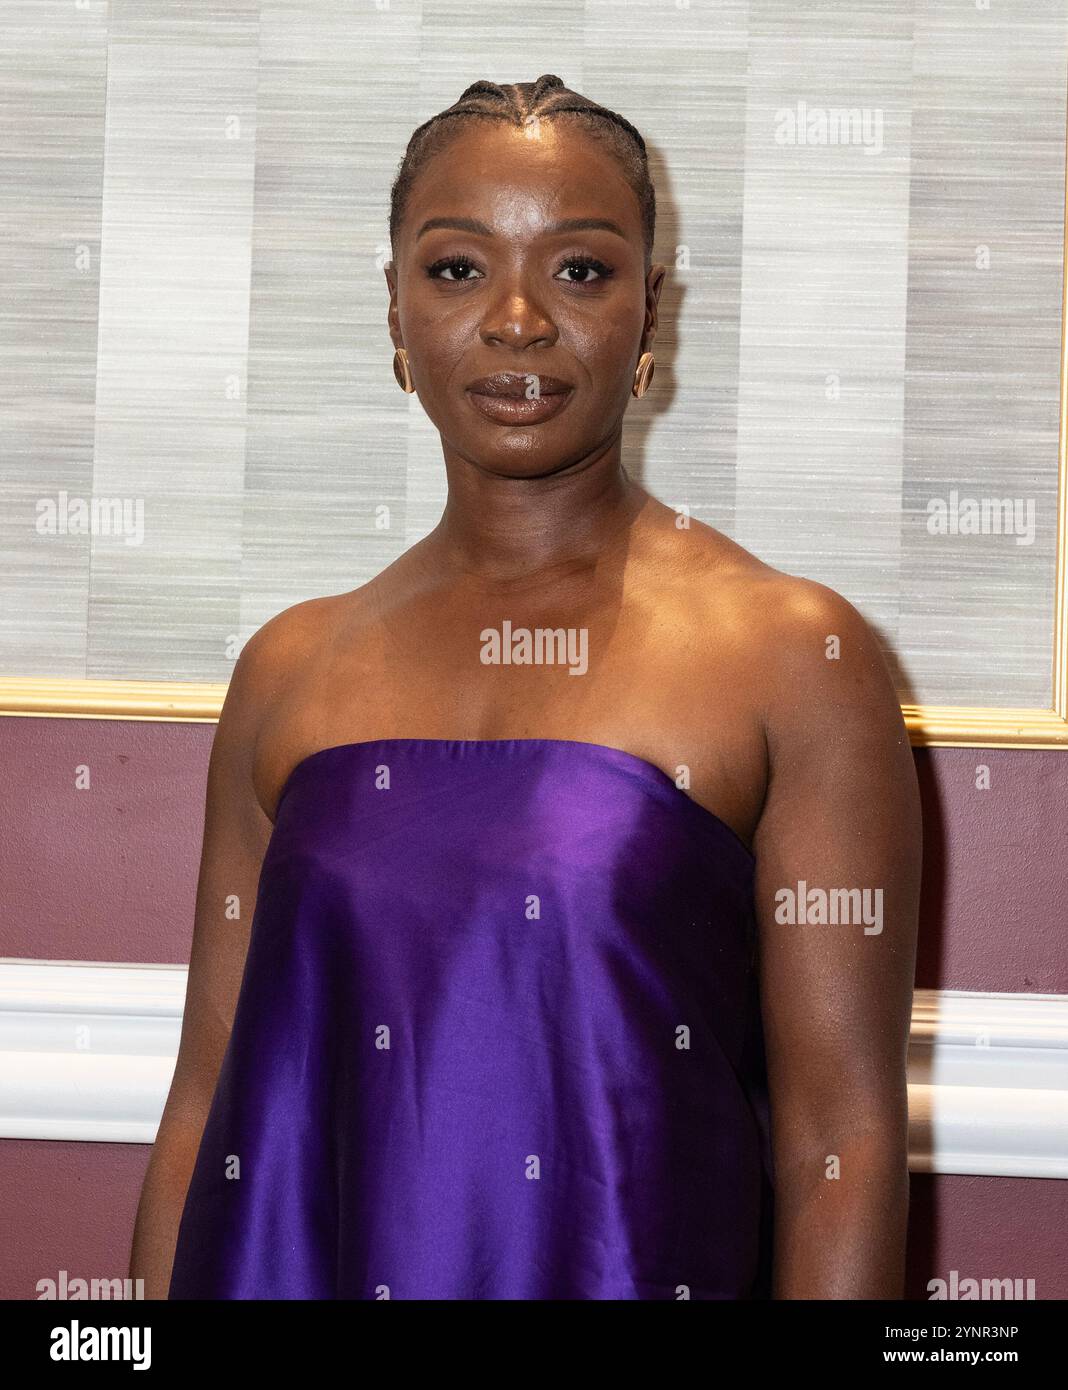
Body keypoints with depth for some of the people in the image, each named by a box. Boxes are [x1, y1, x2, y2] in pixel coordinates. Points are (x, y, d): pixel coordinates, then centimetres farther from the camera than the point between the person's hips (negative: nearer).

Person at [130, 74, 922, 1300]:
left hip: (636, 1268, -3)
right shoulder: (289, 670, 4)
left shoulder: (793, 658, -8)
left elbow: (842, 1144, -10)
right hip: (287, 1266, 3)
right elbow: (207, 1105, 5)